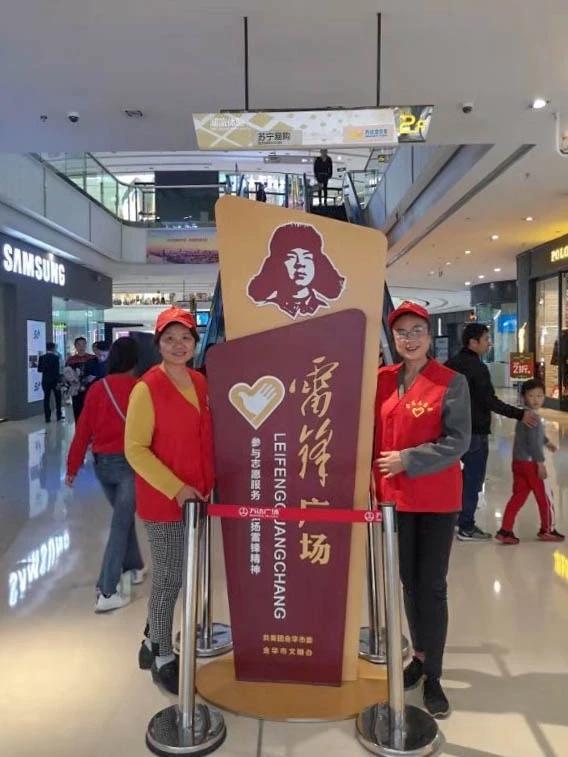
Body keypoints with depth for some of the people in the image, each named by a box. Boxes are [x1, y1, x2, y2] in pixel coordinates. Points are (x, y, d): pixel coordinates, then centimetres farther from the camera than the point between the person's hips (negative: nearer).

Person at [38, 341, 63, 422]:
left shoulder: (42, 357, 1)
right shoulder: (56, 357, -10)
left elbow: (39, 370, 2)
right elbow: (57, 371, -15)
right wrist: (59, 382, -15)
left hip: (45, 381, 3)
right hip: (54, 381, -3)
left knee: (46, 398, 4)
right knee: (58, 398, 11)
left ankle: (47, 417, 2)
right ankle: (59, 416, 15)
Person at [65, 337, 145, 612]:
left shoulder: (97, 389, 1)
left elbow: (83, 430, 2)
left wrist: (72, 468, 9)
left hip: (102, 463, 5)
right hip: (129, 462, -5)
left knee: (124, 515, 24)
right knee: (121, 523, -1)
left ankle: (135, 566, 37)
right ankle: (107, 592, -2)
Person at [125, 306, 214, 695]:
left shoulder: (200, 382, 5)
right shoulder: (147, 388, -15)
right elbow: (135, 449, -16)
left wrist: (206, 484, 11)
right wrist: (176, 489, -19)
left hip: (195, 495, 7)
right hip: (163, 500, -6)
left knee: (176, 574, 18)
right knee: (170, 578, 5)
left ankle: (154, 641, 38)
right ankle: (164, 658, 25)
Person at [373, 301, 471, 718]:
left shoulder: (452, 382, -8)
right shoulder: (382, 380, 3)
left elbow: (458, 442, -13)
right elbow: (372, 433, 9)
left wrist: (408, 460, -19)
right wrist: (371, 480, 3)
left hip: (437, 500, -4)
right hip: (393, 496, 4)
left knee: (432, 585, 4)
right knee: (408, 581, 15)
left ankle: (433, 676, 18)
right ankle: (420, 657, 34)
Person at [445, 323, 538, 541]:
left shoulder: (451, 364, 10)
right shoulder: (477, 367, -17)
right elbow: (490, 401, -21)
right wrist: (520, 414, -18)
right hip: (475, 431, -8)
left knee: (467, 474, 21)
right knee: (473, 478, 0)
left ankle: (460, 516, 26)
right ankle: (466, 528, 6)